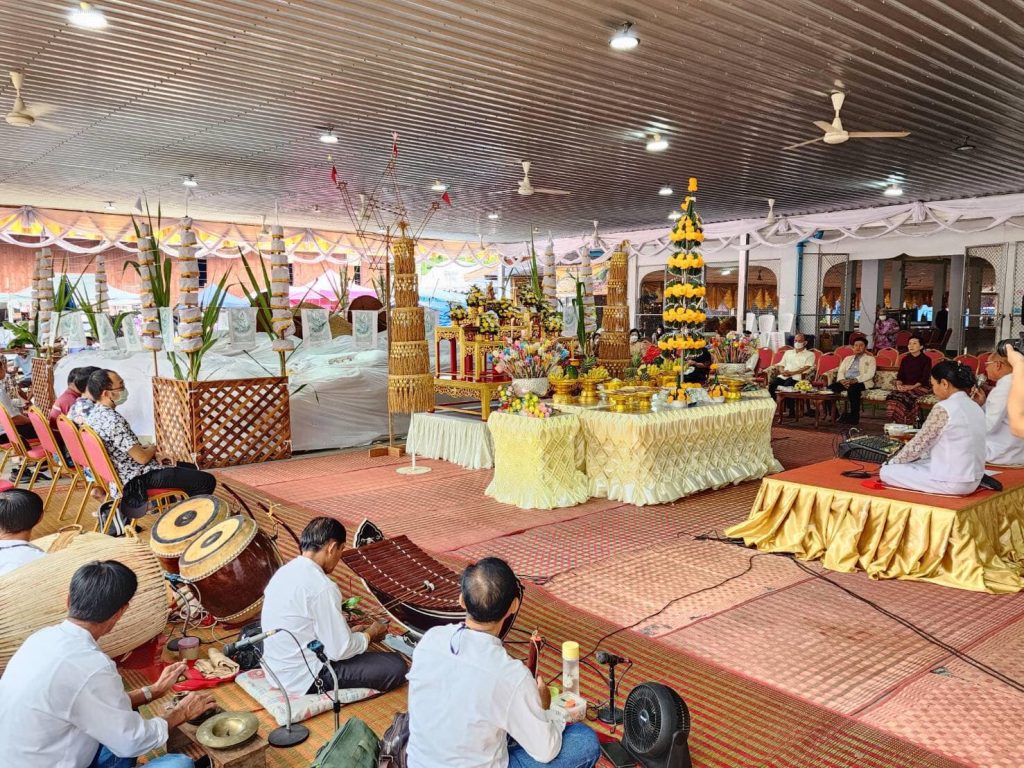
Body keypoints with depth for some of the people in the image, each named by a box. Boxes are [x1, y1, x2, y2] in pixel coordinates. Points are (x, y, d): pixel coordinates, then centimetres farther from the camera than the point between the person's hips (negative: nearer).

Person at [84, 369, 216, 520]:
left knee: (189, 468, 26)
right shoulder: (114, 420, -28)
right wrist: (152, 449, -3)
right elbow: (142, 458, -24)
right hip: (139, 480, -11)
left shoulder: (93, 414, 3)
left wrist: (143, 448, 9)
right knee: (207, 481, -12)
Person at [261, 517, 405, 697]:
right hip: (304, 680, -9)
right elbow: (340, 650, -19)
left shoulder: (283, 572, 2)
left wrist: (339, 622, 16)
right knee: (396, 666, -11)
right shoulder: (322, 587, -24)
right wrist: (371, 634, -1)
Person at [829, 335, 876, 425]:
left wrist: (855, 380, -18)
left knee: (852, 389, -40)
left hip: (861, 382, -4)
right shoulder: (847, 358, 28)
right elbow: (841, 372, 15)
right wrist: (842, 380, -9)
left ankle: (854, 417, -31)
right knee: (830, 387, -27)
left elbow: (870, 374, -3)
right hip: (845, 381, 4)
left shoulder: (870, 359, 14)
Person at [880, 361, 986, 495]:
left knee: (886, 472, -4)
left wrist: (891, 462, 5)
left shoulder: (943, 409, -18)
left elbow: (918, 444, -11)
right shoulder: (975, 407, 8)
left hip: (952, 483, -9)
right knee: (913, 463, 27)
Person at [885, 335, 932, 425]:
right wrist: (899, 385, -10)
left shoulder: (926, 360, 2)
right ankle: (896, 423, -26)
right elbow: (900, 375, 12)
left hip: (921, 387, -4)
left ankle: (908, 423, -28)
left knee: (907, 397, -37)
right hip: (905, 387, 4)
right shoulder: (905, 359, 17)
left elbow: (925, 378, -7)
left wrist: (912, 387, -20)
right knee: (892, 396, -29)